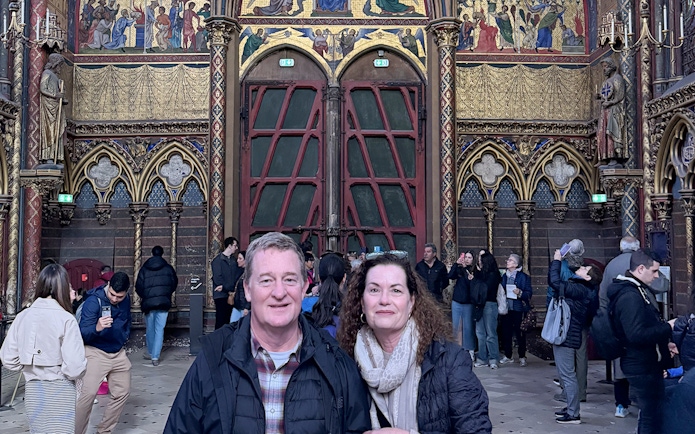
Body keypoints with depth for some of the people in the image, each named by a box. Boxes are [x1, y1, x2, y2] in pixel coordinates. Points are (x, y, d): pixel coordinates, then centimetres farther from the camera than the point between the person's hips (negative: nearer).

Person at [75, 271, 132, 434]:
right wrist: (97, 328, -46)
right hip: (96, 352, -6)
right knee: (88, 393, -18)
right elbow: (83, 332, -27)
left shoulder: (126, 300, -1)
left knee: (122, 392, 10)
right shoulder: (93, 301, -21)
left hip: (118, 353, 6)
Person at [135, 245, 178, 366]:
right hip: (164, 302, -1)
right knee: (159, 330, -1)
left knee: (150, 329, 16)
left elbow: (138, 287, 1)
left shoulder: (144, 269, 1)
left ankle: (151, 353, 30)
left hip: (148, 302, 1)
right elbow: (174, 283, 10)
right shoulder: (168, 268, 2)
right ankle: (155, 357, -6)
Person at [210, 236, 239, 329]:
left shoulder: (233, 261, 14)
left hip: (230, 295, 5)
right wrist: (228, 290, -11)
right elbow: (217, 279, -9)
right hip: (221, 295, -5)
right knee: (220, 320, -5)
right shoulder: (218, 260, -3)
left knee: (228, 319, 5)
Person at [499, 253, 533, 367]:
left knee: (520, 333, 1)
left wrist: (520, 293, -22)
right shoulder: (504, 276, 13)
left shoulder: (523, 276, -3)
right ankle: (508, 356, 17)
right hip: (506, 308, 5)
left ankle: (522, 357, 11)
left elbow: (529, 293, -6)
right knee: (506, 332, 6)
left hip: (518, 309, -5)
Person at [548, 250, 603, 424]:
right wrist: (556, 261, 12)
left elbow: (555, 282, -27)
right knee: (565, 374, 18)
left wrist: (557, 261, -16)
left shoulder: (579, 289, -19)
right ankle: (571, 408, 28)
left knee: (568, 375, -5)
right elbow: (554, 282, 20)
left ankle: (573, 414, 1)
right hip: (564, 335, 11)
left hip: (567, 337, -11)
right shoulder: (575, 287, 12)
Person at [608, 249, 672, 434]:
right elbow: (637, 334, -30)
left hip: (647, 364, 10)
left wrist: (664, 342, 11)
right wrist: (668, 328, -20)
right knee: (653, 415, -3)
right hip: (643, 367, -10)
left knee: (651, 413, 20)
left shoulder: (637, 290, 11)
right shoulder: (630, 296, -22)